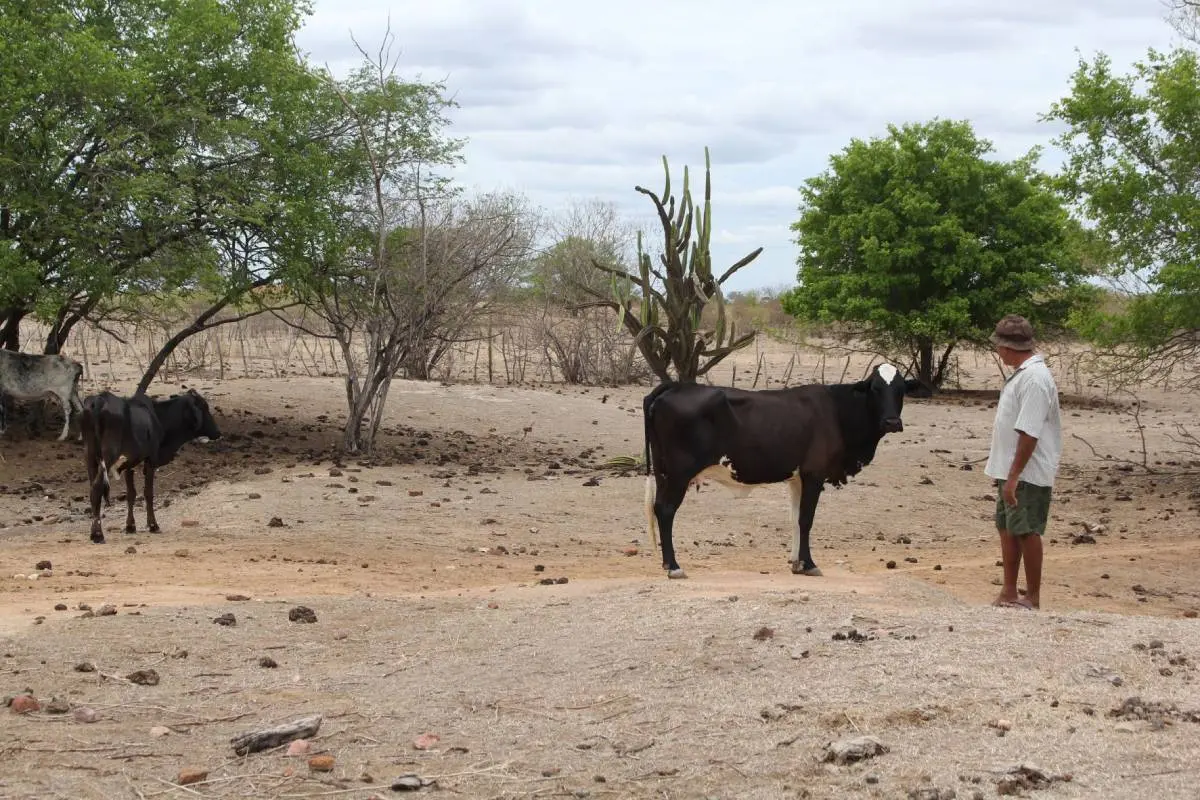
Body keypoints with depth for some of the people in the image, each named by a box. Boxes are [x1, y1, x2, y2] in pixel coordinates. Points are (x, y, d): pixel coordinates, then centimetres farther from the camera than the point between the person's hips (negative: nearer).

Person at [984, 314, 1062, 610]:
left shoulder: (1034, 378, -20)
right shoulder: (1022, 373, 12)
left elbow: (1029, 433, -25)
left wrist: (1014, 477, -25)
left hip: (1028, 474, -10)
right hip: (1011, 471, 10)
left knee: (1026, 532, -2)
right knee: (1007, 528, 14)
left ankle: (1033, 598, 7)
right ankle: (1009, 593, 23)